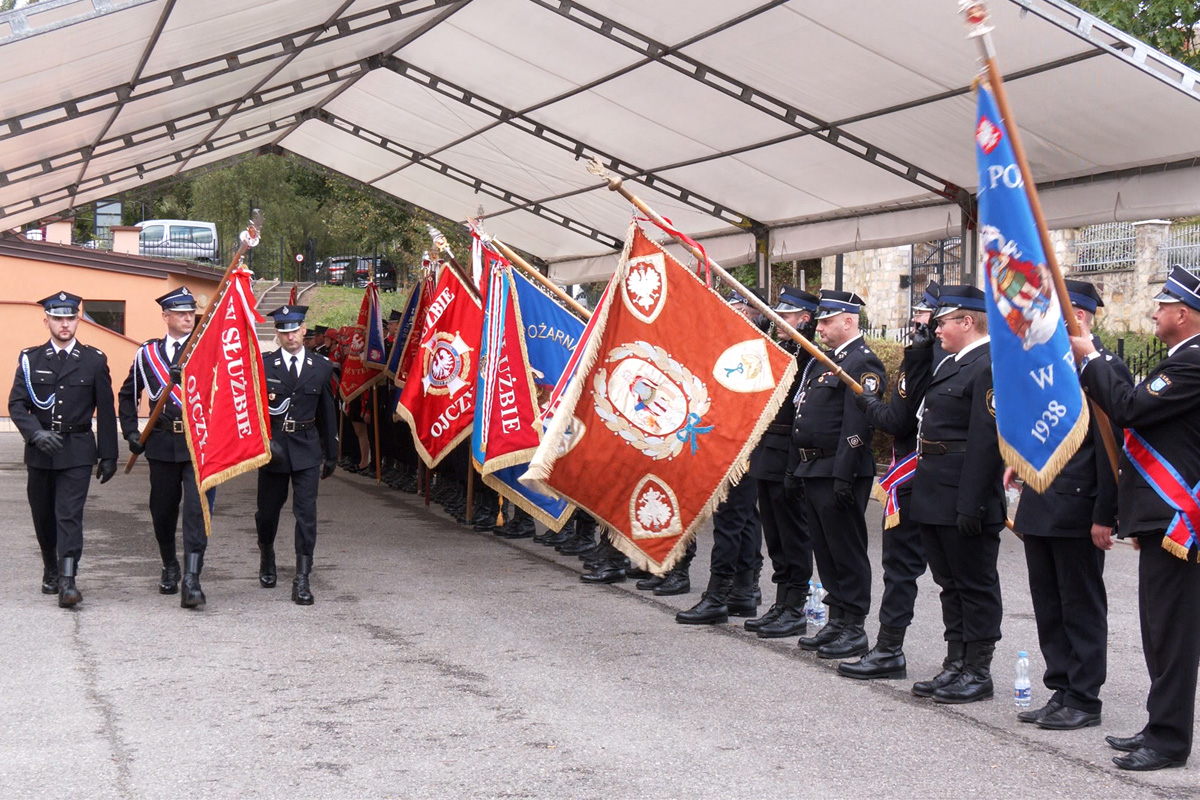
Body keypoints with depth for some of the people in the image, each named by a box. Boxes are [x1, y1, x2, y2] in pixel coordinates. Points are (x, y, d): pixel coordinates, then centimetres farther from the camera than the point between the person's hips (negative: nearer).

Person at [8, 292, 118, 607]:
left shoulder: (94, 360, 2)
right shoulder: (30, 359, 5)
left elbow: (105, 411, 4)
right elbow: (16, 404, 0)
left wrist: (108, 456, 2)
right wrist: (36, 433, -18)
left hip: (77, 451, -2)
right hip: (40, 450, 2)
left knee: (70, 514, -12)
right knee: (43, 515, 13)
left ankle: (68, 581, -15)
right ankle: (50, 569, 33)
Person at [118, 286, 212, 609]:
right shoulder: (148, 353, 10)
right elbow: (127, 395, 21)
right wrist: (131, 432, 10)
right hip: (163, 443, 3)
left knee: (197, 509, -12)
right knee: (163, 510, 12)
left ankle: (191, 580, -14)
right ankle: (170, 568, 34)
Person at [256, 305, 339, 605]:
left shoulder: (321, 367, 4)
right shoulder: (263, 366, -1)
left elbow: (328, 412, 10)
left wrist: (331, 455, 13)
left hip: (307, 448, 0)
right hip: (272, 447, 0)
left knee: (306, 513, -7)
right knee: (268, 510, 13)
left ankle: (302, 579, -4)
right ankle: (267, 560, 41)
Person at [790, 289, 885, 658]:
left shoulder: (863, 362, -12)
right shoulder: (823, 360, 18)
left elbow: (858, 424, -20)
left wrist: (843, 476, -24)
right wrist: (796, 467, 18)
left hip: (839, 473, -9)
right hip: (813, 472, 10)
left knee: (847, 552, -2)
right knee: (825, 551, 14)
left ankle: (854, 630, 5)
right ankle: (837, 623, 22)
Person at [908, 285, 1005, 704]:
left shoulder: (989, 366, -16)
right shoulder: (953, 364, 16)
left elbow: (986, 441, -22)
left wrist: (970, 506, -24)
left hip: (964, 501, -10)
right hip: (936, 499, 10)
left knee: (975, 586, 1)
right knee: (951, 585, 15)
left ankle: (978, 673, 9)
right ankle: (956, 666, 23)